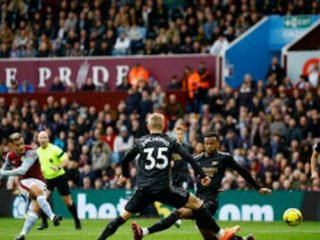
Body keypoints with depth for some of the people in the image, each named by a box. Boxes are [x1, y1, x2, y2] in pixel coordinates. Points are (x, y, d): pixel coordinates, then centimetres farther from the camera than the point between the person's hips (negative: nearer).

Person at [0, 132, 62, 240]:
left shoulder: (31, 152, -17)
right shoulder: (10, 156, 1)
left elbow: (22, 170, -26)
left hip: (38, 181, -1)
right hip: (24, 182, 1)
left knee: (36, 208, -25)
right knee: (38, 191, -34)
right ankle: (52, 217, -48)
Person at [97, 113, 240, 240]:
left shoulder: (141, 142, 7)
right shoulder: (170, 142, 4)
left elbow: (125, 160, 13)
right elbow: (188, 158, -3)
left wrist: (125, 175, 32)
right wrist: (202, 175, 1)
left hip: (144, 190, 2)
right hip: (163, 189, -1)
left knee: (123, 216, 12)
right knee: (196, 203, 9)